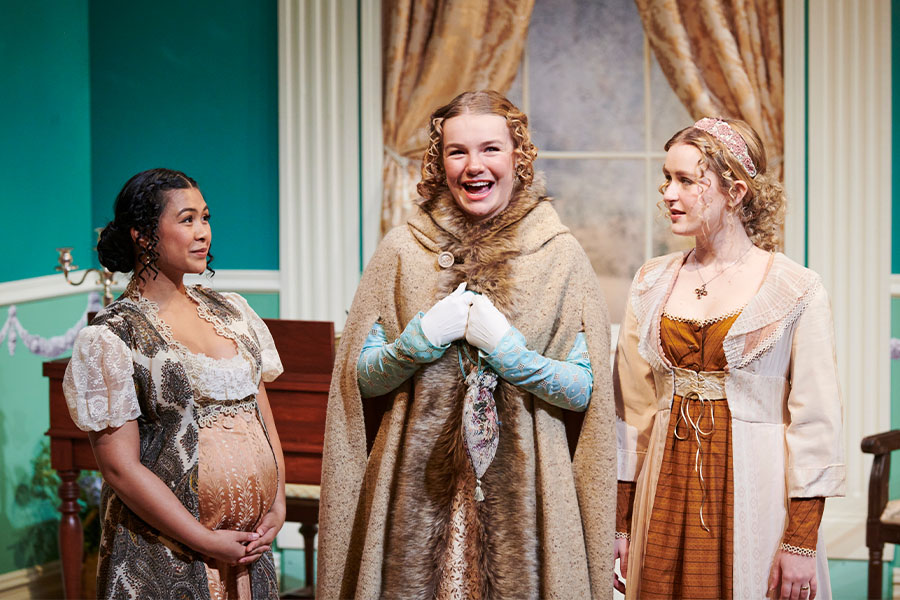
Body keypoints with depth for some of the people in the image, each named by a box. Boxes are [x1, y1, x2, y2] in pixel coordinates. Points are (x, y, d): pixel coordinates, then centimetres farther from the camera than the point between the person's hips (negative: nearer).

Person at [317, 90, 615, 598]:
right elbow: (363, 377, 4)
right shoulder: (402, 250, 3)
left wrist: (506, 347, -16)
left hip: (521, 495, -1)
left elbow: (584, 391, -3)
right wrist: (425, 336, -12)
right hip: (417, 489, 1)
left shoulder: (560, 254, 0)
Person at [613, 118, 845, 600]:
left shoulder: (797, 291, -8)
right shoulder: (653, 284, 5)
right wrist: (620, 523, 4)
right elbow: (632, 410, 7)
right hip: (667, 491, 4)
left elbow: (814, 421, -9)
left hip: (754, 498, -4)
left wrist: (801, 541, -12)